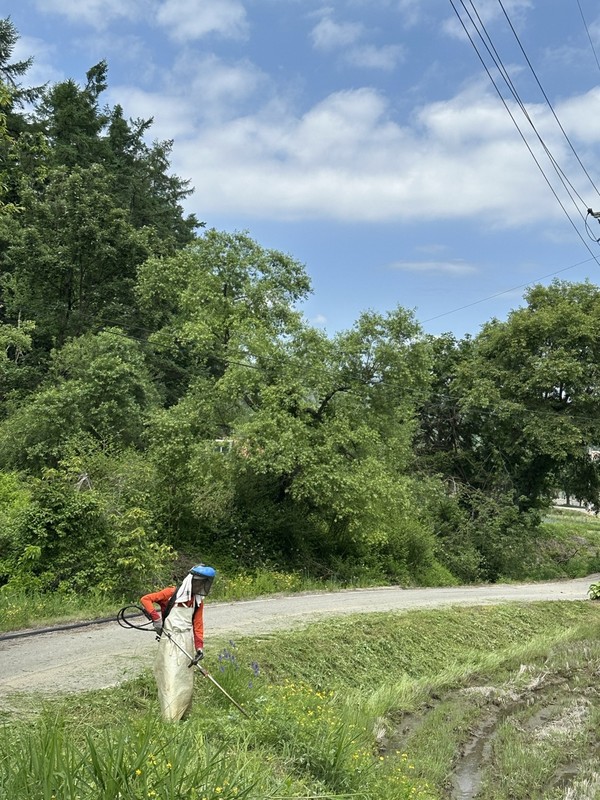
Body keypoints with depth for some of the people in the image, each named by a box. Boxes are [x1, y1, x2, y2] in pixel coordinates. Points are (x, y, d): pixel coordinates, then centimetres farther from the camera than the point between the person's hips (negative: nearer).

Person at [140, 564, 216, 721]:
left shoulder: (198, 601, 8)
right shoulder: (172, 593, -10)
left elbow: (198, 625, 10)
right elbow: (145, 599, -11)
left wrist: (199, 647, 0)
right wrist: (156, 618, -19)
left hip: (187, 643, 6)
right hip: (170, 641, -6)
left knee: (186, 682, 11)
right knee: (171, 679, -8)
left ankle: (183, 716, 26)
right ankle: (170, 720, -3)